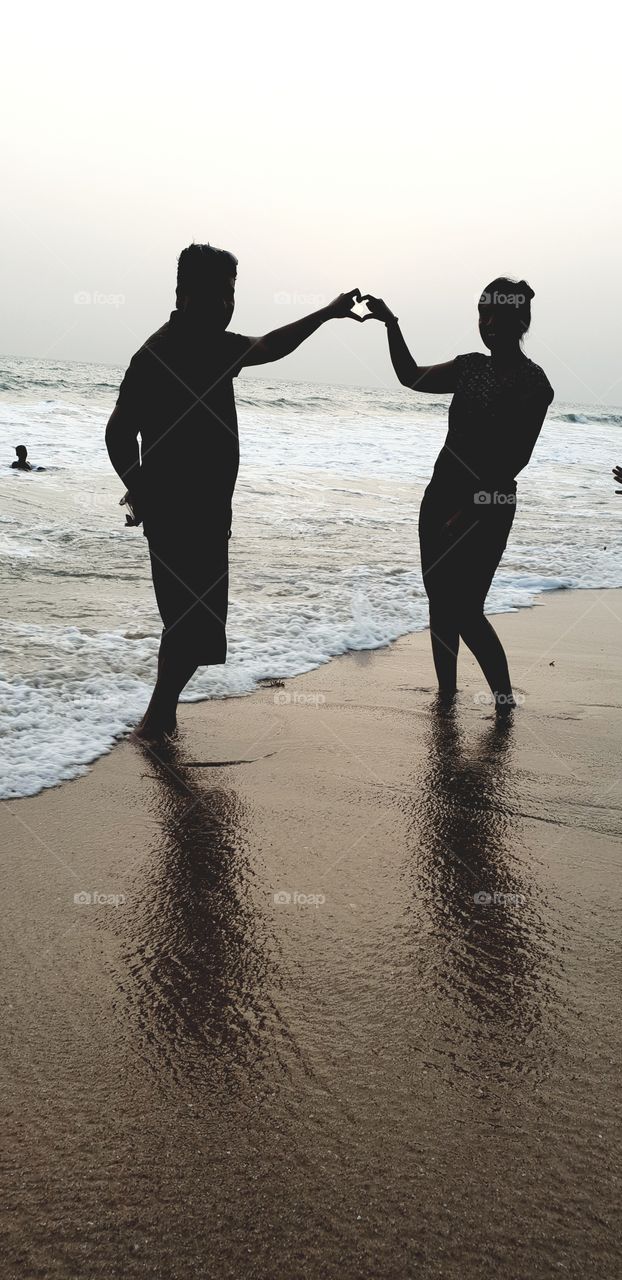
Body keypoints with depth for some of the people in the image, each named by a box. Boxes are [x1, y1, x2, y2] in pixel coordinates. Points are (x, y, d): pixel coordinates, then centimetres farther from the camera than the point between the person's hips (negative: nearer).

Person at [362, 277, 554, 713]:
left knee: (466, 611, -8)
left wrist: (471, 509, -19)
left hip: (487, 507, -7)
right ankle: (446, 691, 22)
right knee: (440, 601, 10)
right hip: (441, 496, 7)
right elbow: (412, 377, 16)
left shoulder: (532, 382, -11)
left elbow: (518, 456, -16)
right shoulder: (472, 366, 10)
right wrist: (392, 324, 5)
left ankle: (505, 701, 6)